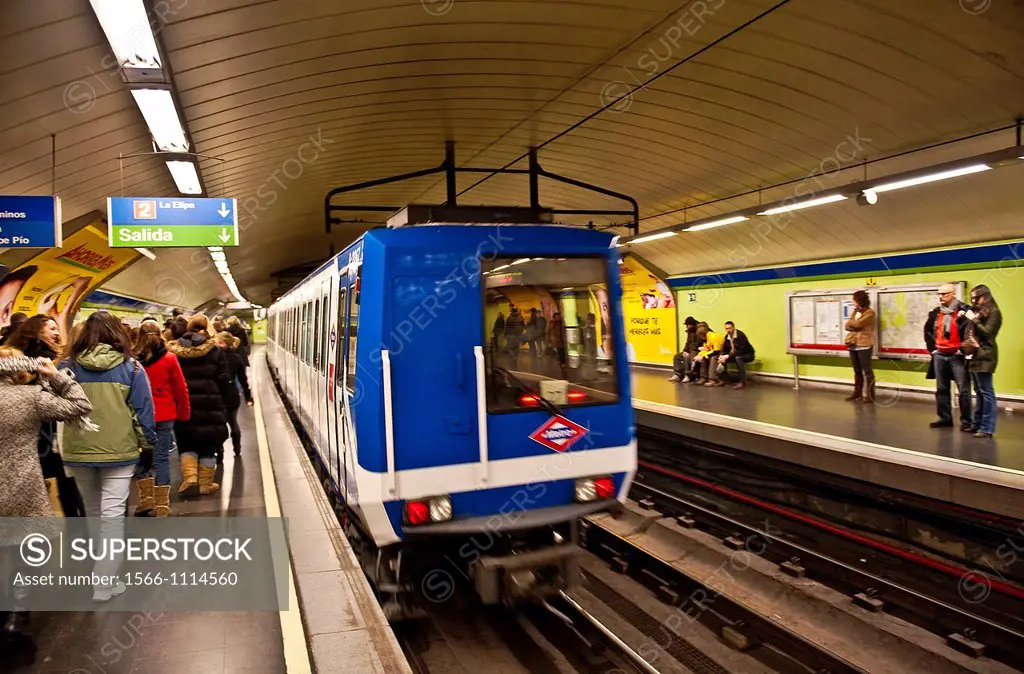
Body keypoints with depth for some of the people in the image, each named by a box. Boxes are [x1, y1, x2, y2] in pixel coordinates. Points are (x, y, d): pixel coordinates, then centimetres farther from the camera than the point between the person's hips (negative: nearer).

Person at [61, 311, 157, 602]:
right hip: (118, 449, -3)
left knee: (92, 512, 20)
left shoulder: (68, 365, -1)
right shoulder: (130, 366, -6)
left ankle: (100, 570, 39)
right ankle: (104, 583, 0)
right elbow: (143, 409, -5)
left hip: (78, 450, 3)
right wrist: (148, 442, 5)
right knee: (112, 514, 1)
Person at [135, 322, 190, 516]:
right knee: (161, 458, 4)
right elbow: (180, 388, -2)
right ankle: (162, 505, 6)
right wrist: (184, 412, 9)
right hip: (164, 416, -1)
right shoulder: (169, 359, -6)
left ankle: (146, 500, 14)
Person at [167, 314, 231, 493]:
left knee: (186, 444, 15)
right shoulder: (214, 350, -5)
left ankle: (189, 477, 0)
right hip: (209, 405, -1)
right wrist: (223, 403, 7)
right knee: (208, 445, 9)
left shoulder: (176, 350, 1)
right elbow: (223, 380, -4)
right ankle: (206, 483, 15)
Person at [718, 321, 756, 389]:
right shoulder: (727, 336, -2)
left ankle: (743, 382, -36)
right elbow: (725, 349, 4)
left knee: (738, 358, -39)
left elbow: (742, 350, -32)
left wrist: (728, 356, -37)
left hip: (748, 354, -7)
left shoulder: (740, 335, -25)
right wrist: (722, 356, -20)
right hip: (736, 354, 7)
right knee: (721, 358, -12)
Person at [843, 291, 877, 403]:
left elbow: (857, 324, -18)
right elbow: (847, 326, 9)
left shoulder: (870, 313, -6)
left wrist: (851, 324, 2)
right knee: (857, 371, 13)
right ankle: (857, 392, 20)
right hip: (853, 345, 7)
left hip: (864, 345, -7)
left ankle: (870, 395, -3)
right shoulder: (855, 311, 18)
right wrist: (855, 327, -10)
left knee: (867, 370, -5)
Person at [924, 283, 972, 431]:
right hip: (939, 356, 6)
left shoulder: (964, 311, -11)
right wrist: (932, 348, 13)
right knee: (942, 389, 11)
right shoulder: (935, 312, 8)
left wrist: (963, 350, -13)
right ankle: (945, 418, 21)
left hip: (956, 356, -6)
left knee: (963, 390, -4)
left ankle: (966, 421, 3)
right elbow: (928, 330, 21)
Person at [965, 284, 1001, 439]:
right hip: (975, 356, 8)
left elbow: (988, 332, -14)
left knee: (986, 392, -8)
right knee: (979, 392, 12)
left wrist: (973, 320, -9)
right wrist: (968, 342, 1)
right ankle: (978, 424, 17)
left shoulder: (993, 312, -5)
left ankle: (987, 428, -8)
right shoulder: (978, 311, 18)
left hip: (985, 356, -8)